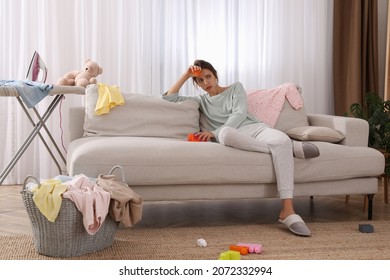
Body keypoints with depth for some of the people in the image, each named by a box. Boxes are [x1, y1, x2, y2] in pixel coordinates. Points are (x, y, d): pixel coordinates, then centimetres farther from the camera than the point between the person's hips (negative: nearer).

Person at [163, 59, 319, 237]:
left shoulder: (235, 87, 21)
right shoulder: (201, 100, 28)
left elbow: (240, 114, 3)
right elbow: (168, 98, 23)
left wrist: (214, 133, -8)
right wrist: (185, 75, 15)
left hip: (254, 128, 0)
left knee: (282, 139, -36)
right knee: (225, 133, -41)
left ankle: (287, 211, -46)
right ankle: (291, 146, -30)